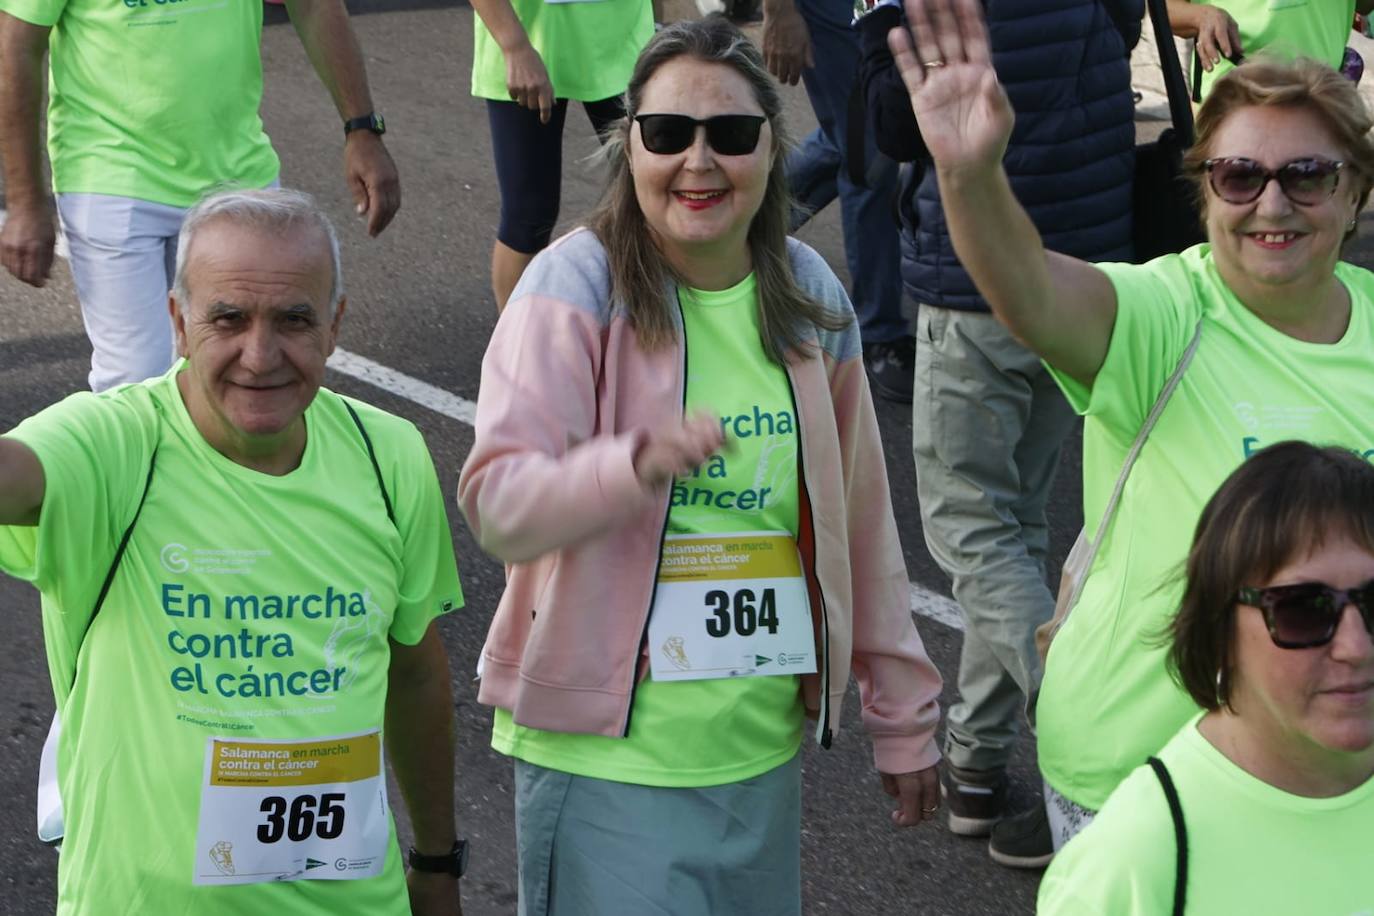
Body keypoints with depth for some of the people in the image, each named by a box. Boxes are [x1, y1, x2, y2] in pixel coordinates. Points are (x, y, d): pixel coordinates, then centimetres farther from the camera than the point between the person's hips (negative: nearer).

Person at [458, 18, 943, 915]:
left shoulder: (809, 296, 5)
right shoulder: (578, 286, -10)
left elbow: (863, 526, 14)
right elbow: (497, 504, -19)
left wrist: (903, 721, 18)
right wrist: (637, 465, -37)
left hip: (762, 754, 5)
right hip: (605, 757, -5)